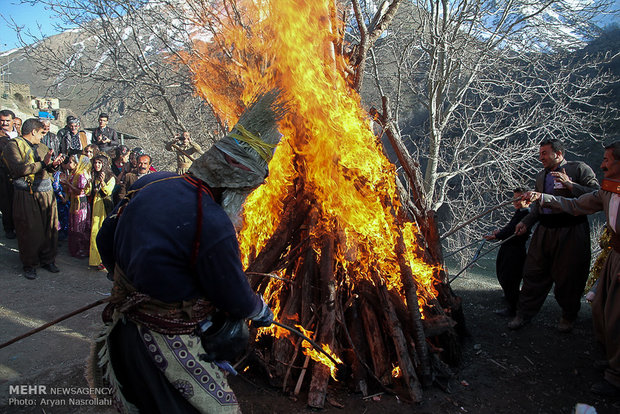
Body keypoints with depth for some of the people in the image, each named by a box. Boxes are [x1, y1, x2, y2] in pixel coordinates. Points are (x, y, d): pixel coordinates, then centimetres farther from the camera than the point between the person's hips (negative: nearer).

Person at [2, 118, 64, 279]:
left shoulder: (42, 147, 19)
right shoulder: (13, 145, -2)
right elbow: (19, 169, -16)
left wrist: (53, 165, -2)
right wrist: (43, 164, -13)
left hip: (47, 192, 6)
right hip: (26, 195, -6)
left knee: (50, 228, 8)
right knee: (29, 231, -1)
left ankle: (47, 260, 22)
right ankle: (29, 265, 13)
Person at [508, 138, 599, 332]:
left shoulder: (579, 169, -3)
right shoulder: (540, 176, 16)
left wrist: (570, 185, -22)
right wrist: (526, 222, 9)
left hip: (571, 231, -5)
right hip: (544, 230, 5)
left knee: (568, 277, 6)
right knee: (533, 273, 8)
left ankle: (568, 316, 29)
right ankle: (524, 313, 20)